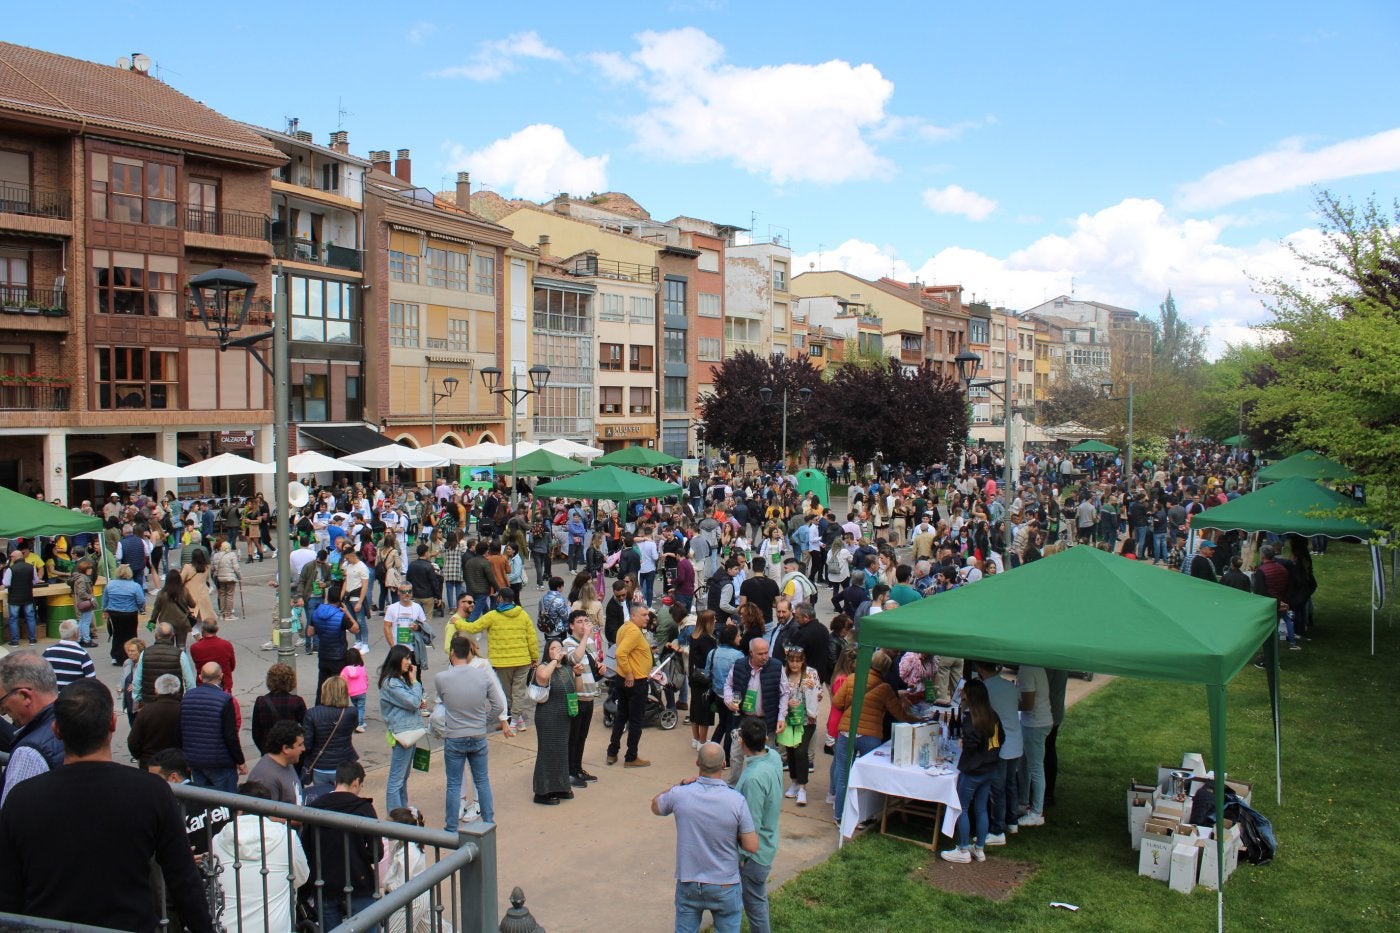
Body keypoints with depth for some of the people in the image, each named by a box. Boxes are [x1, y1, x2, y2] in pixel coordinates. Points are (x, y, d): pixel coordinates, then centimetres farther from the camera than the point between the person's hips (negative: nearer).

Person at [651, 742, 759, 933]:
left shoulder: (680, 795, -16)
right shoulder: (736, 800, -20)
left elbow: (655, 806, 7)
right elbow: (752, 847, -14)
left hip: (688, 884, 2)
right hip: (725, 887, -2)